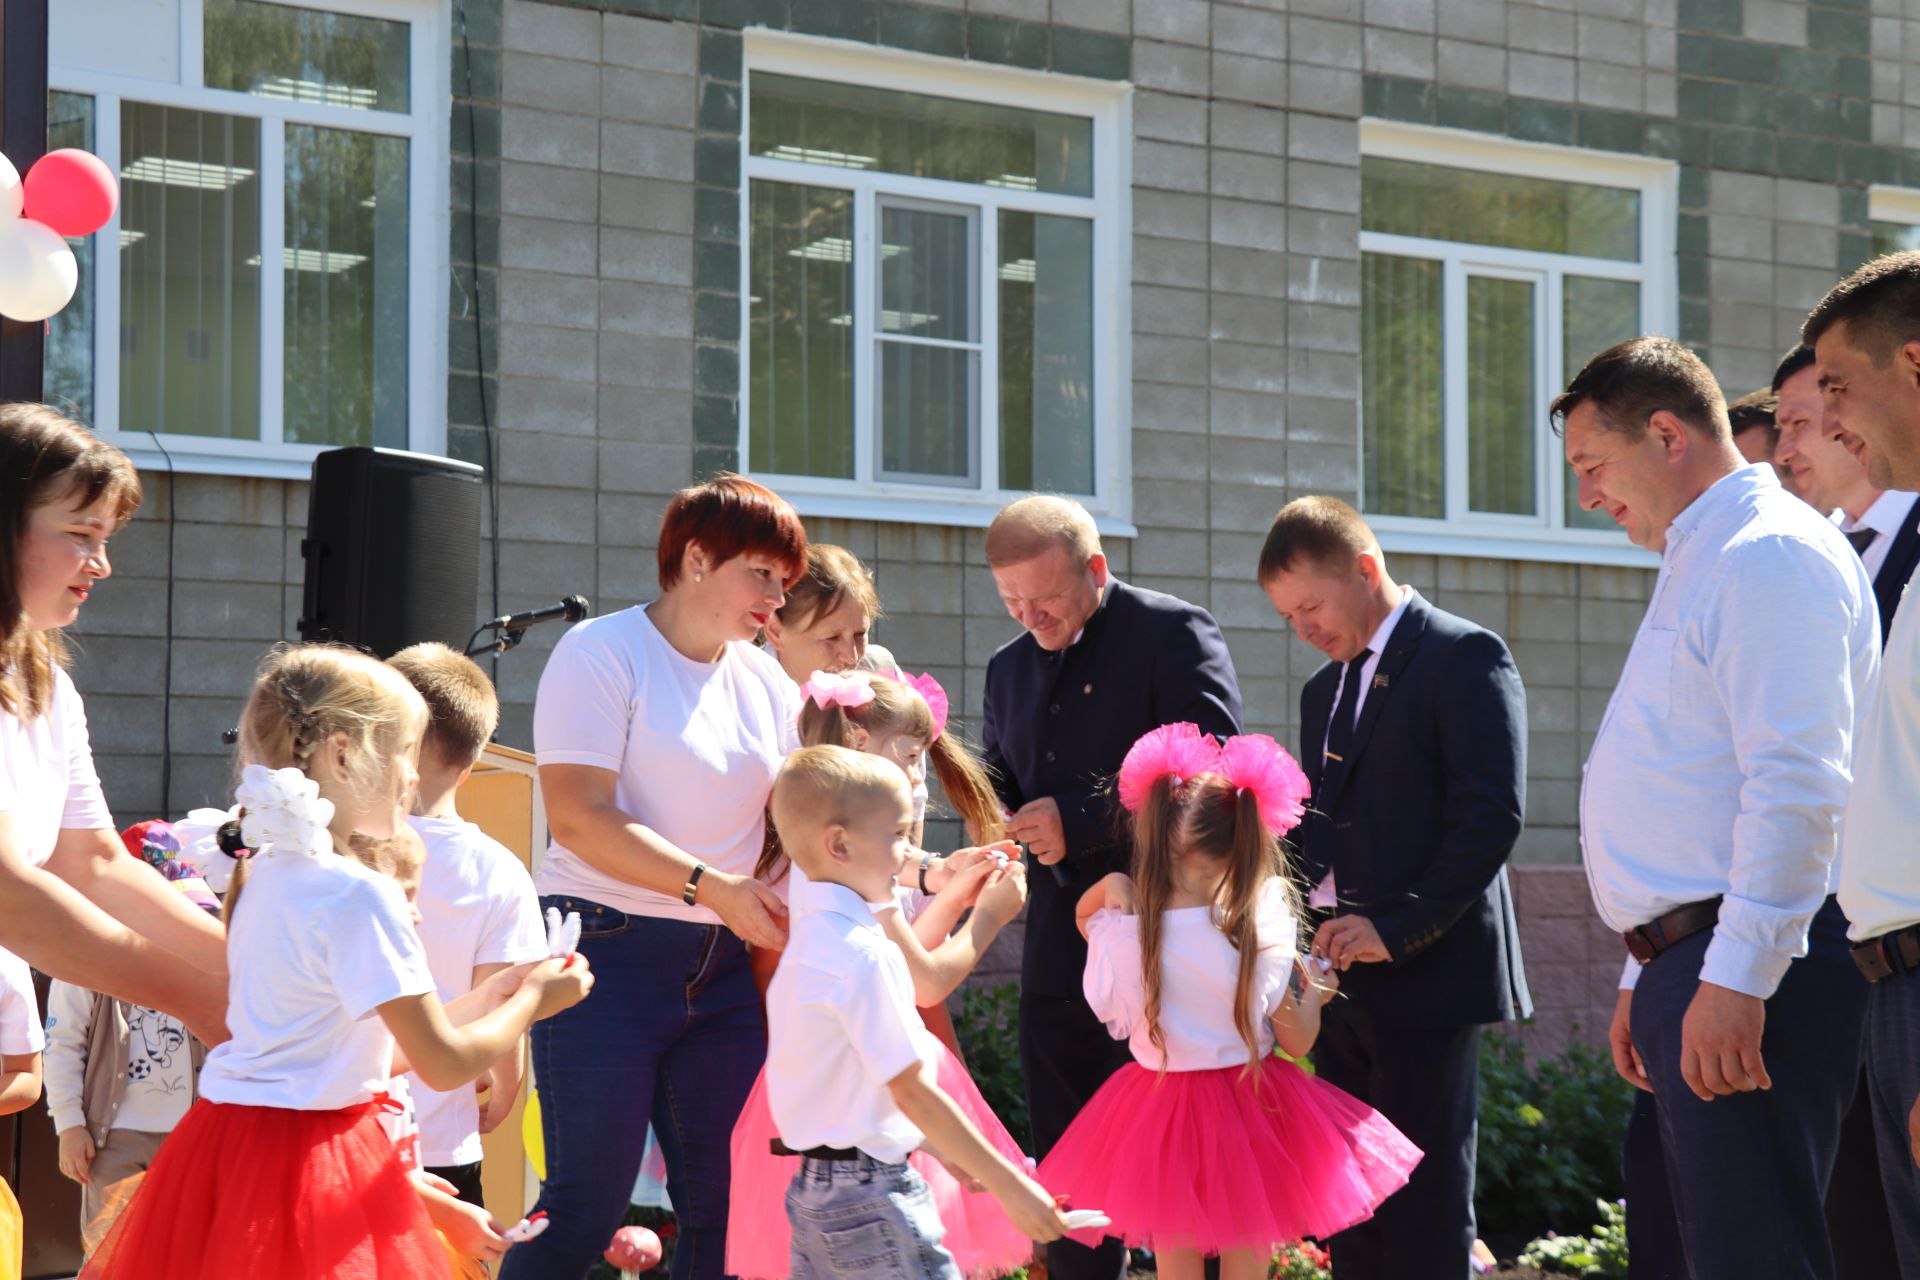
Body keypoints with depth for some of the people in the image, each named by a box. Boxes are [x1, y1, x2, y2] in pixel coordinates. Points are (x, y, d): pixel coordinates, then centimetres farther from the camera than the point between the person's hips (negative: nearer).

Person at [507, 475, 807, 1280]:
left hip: (722, 968, 6)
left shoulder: (767, 682, 14)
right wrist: (711, 886, -22)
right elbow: (579, 818, -16)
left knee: (721, 1206, 3)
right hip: (608, 950, -6)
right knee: (586, 1205, -7)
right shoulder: (601, 654, -5)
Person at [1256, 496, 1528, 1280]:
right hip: (1344, 980, 8)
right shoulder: (1325, 688, 19)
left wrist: (1399, 928, -18)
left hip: (1426, 977, -8)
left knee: (1424, 1214, -5)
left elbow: (1492, 814, -15)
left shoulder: (1464, 658, -7)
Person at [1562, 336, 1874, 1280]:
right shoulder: (1700, 565, 23)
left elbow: (1796, 788, -21)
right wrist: (1647, 979, 24)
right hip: (1692, 961, 11)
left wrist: (1735, 980, -25)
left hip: (1748, 979, -11)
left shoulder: (1769, 554, -11)